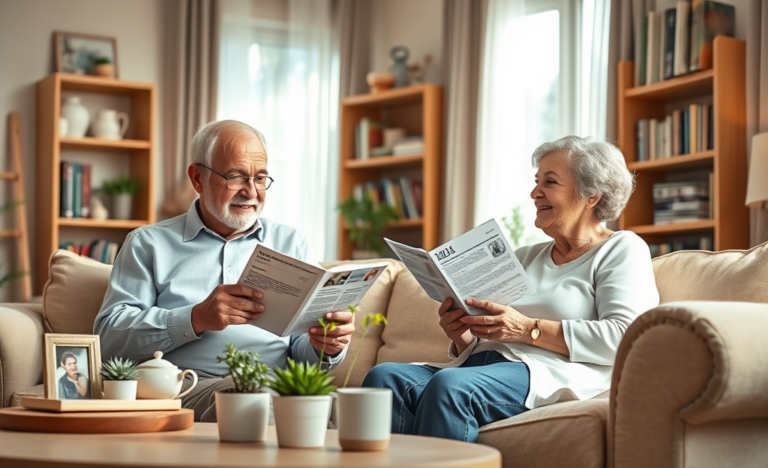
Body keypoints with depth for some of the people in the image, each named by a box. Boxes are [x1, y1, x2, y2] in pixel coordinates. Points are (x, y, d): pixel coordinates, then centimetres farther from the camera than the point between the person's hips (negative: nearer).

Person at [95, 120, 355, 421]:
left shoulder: (290, 244, 25)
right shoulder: (150, 243, 16)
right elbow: (109, 334, 4)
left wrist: (325, 347, -7)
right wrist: (197, 319, -10)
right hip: (186, 384, -2)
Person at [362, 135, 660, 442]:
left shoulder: (622, 250, 9)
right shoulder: (524, 258, 30)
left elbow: (622, 337, -9)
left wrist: (529, 329, -14)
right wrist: (462, 336, 2)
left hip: (552, 375, -7)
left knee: (448, 385, -37)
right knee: (384, 377, -22)